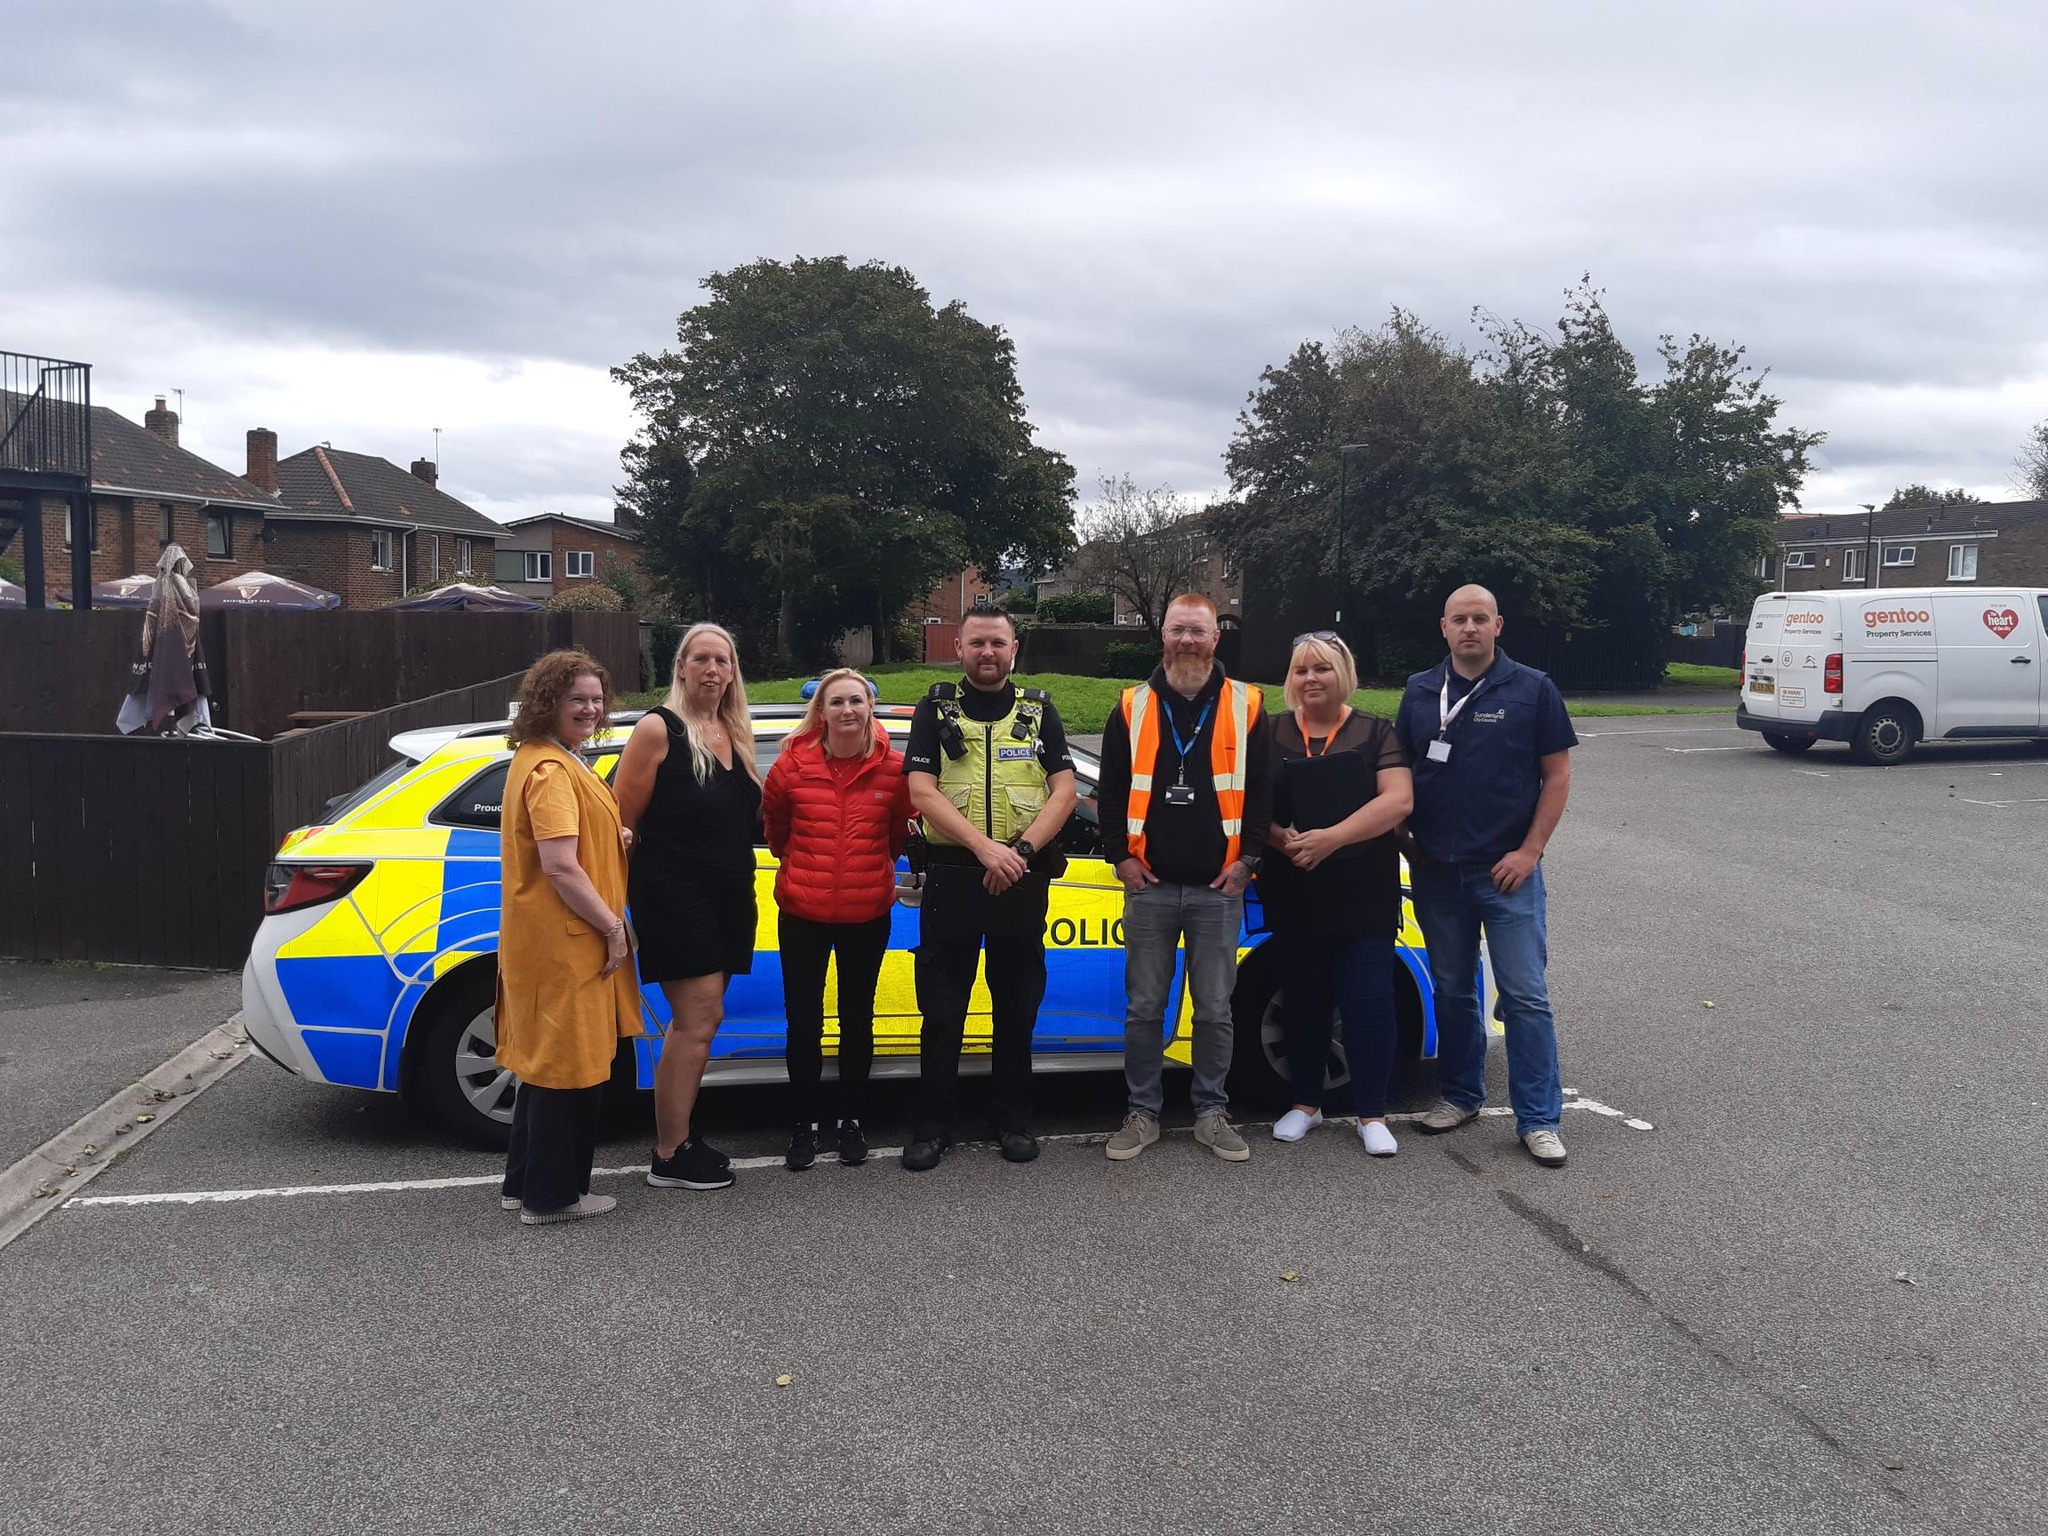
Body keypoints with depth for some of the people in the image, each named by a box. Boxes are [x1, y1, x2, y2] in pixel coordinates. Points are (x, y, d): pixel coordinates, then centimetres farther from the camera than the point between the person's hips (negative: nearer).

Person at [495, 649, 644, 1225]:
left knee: (546, 1063, 18)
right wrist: (612, 928, -17)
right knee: (570, 1068, -1)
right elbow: (560, 865, -25)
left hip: (557, 941, 11)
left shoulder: (544, 760, 15)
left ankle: (524, 1183, 28)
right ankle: (553, 1196, 10)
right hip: (563, 944, -11)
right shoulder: (551, 770, -19)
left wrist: (617, 836, 10)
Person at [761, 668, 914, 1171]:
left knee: (858, 1020, 12)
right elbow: (774, 824, 10)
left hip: (867, 915, 1)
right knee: (803, 1022, 5)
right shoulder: (793, 764, -8)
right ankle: (806, 1125, 19)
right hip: (802, 913, 0)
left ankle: (851, 1121, 26)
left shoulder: (893, 768, -7)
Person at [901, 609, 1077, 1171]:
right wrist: (985, 848, -20)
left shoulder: (1039, 712, 9)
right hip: (951, 876, -1)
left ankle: (1014, 1119, 21)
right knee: (942, 1009, 2)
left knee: (1017, 1007, 9)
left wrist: (1022, 850, -15)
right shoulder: (936, 710, 5)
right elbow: (922, 793, -7)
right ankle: (933, 1124, 12)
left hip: (1022, 880, 1)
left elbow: (1063, 790, 1)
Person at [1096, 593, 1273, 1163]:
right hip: (1149, 886, 1)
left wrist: (1247, 859, -3)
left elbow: (1262, 791, 4)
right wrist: (1121, 855, 0)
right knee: (1144, 1009, 6)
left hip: (1219, 889, -1)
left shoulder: (1246, 708, 3)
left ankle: (1212, 1114, 19)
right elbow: (1111, 791, 8)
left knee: (1215, 1010, 6)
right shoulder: (1133, 708, 6)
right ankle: (1143, 1114, 17)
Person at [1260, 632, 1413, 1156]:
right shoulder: (1272, 735, 7)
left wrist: (1331, 837, -22)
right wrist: (1282, 839, -16)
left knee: (1368, 1000, -3)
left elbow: (1398, 800, -11)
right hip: (1294, 893, 2)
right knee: (1303, 997, 10)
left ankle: (1372, 1115, 9)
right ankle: (1306, 1104, 25)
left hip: (1364, 892, -2)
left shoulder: (1376, 733, 1)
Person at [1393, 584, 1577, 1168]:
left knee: (1525, 994, -4)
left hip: (1507, 870, -3)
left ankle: (1539, 1119, 2)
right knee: (1452, 990, 13)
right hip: (1437, 871, 4)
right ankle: (1460, 1096, 27)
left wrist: (1530, 850, -9)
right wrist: (1404, 838, 4)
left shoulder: (1532, 690, -2)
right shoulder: (1420, 692, 8)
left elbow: (1557, 774, -2)